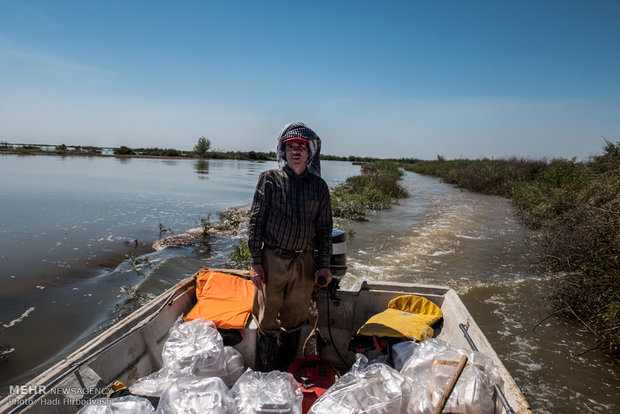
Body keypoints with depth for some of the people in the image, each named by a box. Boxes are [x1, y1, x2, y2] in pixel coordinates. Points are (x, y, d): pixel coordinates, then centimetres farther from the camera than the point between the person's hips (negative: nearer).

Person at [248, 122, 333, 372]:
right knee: (268, 322, 3)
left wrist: (324, 264, 5)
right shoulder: (270, 179, 1)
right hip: (273, 259, -2)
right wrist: (255, 262, -5)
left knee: (294, 323, 11)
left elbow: (324, 227, 11)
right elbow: (256, 221, 0)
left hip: (305, 262, 2)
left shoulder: (318, 185, 8)